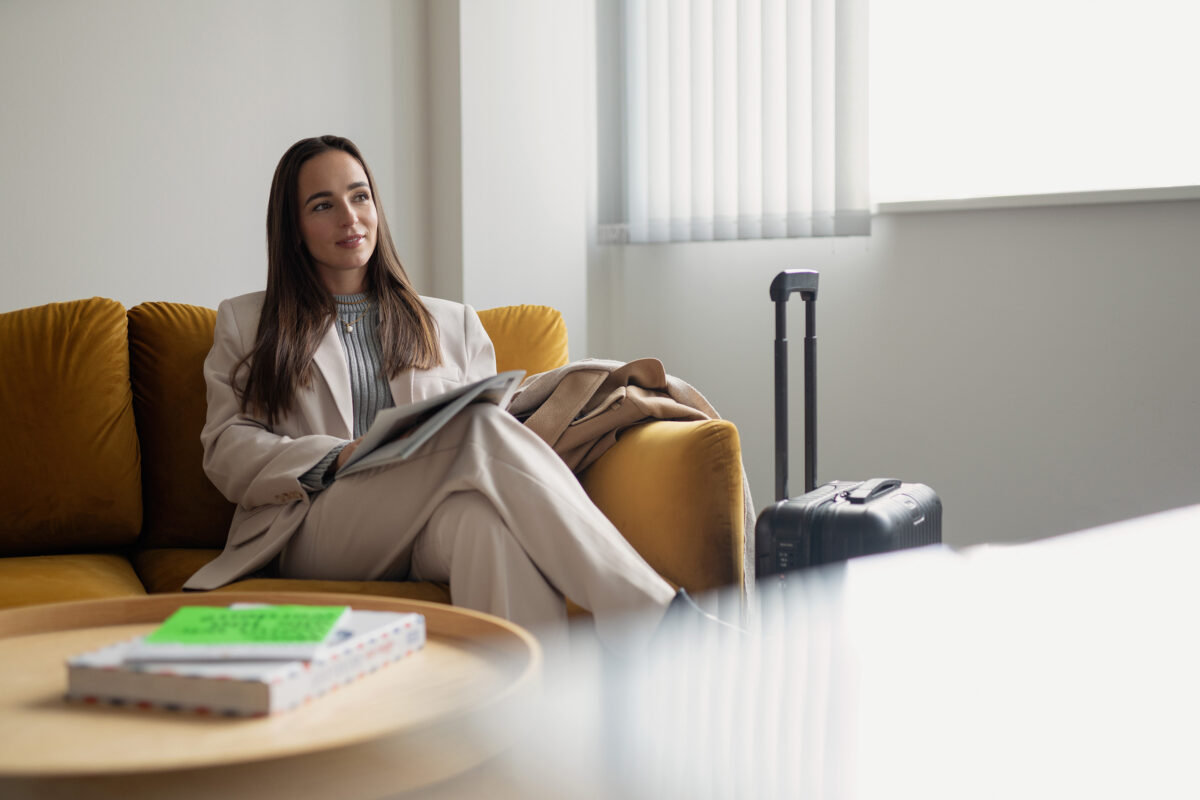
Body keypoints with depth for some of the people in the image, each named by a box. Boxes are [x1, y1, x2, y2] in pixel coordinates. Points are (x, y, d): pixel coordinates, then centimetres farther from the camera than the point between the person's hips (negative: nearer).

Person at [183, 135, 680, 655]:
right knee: (483, 426, -32)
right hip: (315, 527, -2)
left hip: (435, 529, 2)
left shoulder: (453, 324, 27)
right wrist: (338, 458, -10)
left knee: (490, 516, -40)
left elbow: (488, 429, 16)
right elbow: (227, 451, 9)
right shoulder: (244, 324, 23)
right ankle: (646, 615, -42)